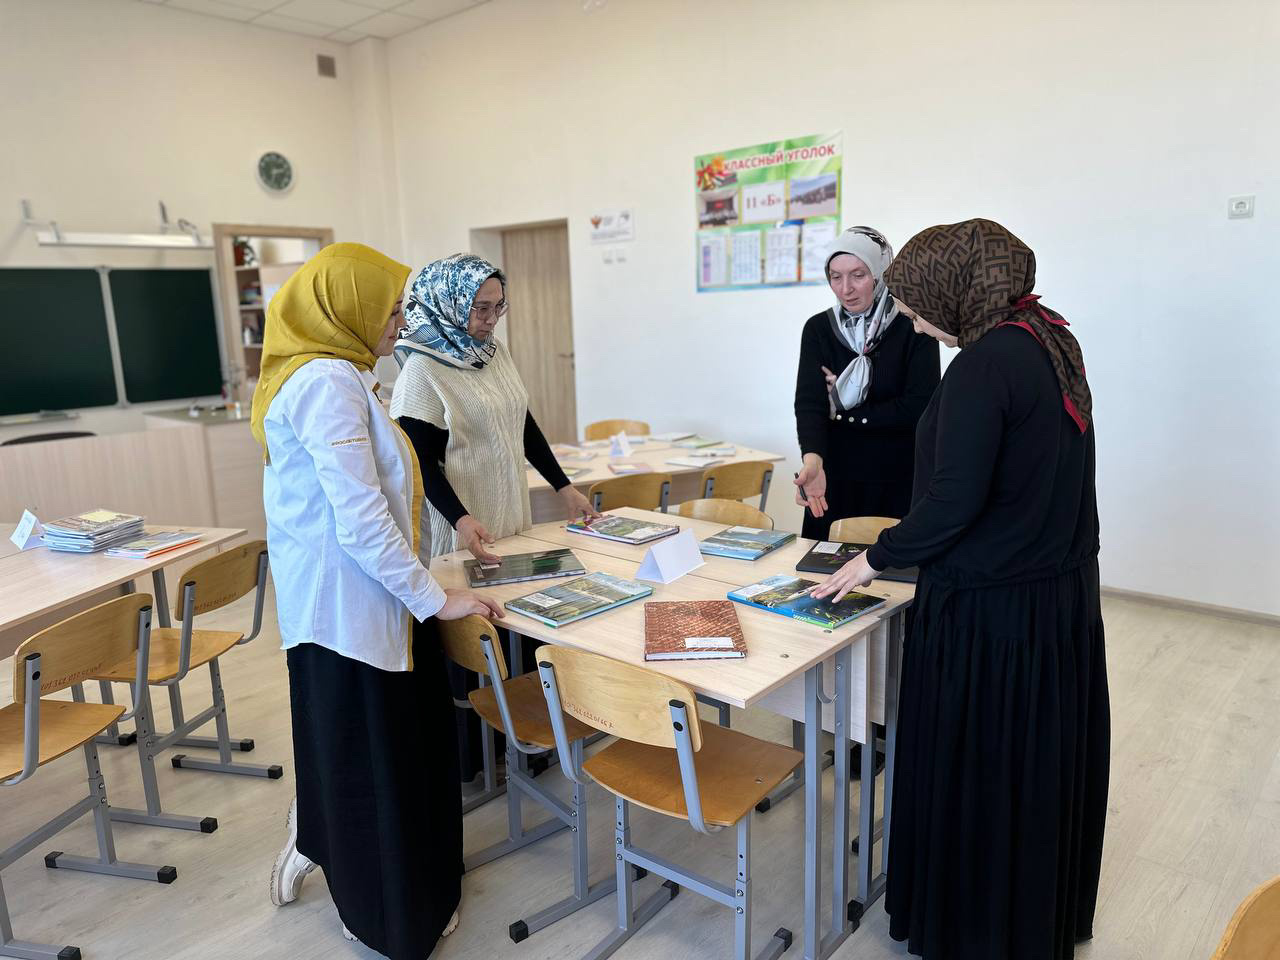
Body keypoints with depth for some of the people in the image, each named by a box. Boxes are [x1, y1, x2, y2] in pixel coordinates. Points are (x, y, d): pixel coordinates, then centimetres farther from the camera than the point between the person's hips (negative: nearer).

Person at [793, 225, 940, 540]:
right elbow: (808, 402, -11)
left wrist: (843, 412, -9)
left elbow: (918, 407, -13)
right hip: (834, 480, 2)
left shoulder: (913, 328, -5)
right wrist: (812, 461, -28)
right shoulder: (818, 328, 1)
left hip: (898, 482, -2)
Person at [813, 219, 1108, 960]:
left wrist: (876, 559, -9)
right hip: (1065, 592, 9)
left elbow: (953, 502, -24)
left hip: (993, 607, -9)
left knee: (977, 770, 10)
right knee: (1044, 764, 23)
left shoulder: (986, 362, -22)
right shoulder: (1050, 337, 5)